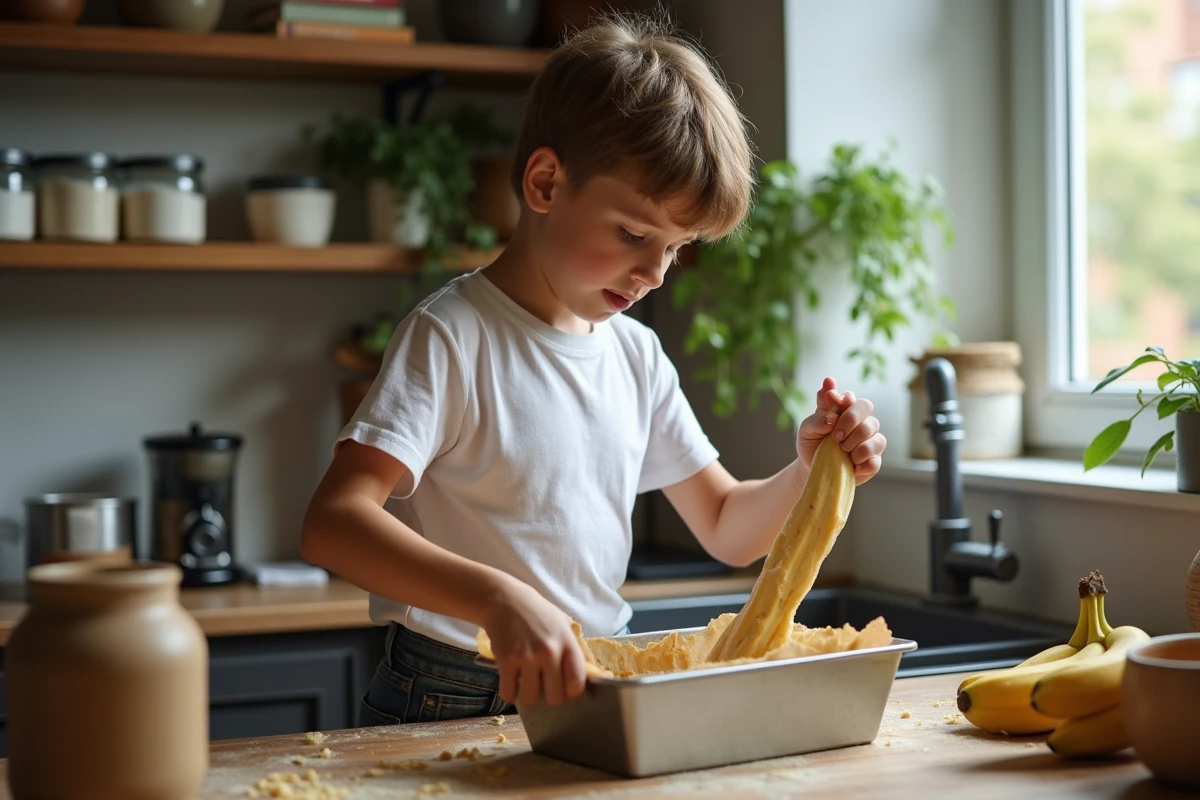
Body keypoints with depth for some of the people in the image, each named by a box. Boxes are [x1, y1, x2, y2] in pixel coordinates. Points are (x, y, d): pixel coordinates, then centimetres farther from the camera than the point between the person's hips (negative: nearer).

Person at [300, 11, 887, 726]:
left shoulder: (638, 354, 10)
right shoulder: (453, 336, -11)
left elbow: (729, 530, 17)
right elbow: (333, 524, -24)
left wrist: (811, 472, -5)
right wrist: (500, 600, -39)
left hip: (597, 688, 6)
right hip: (451, 708, -5)